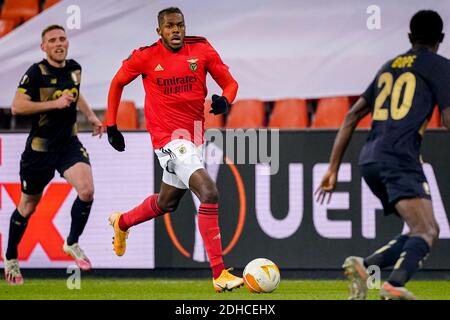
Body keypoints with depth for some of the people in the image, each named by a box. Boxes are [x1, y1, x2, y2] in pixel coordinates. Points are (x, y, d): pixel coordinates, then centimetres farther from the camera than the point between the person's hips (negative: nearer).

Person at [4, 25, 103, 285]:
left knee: (86, 190, -20)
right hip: (40, 147, -4)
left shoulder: (75, 68, 5)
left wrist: (91, 115, 17)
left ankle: (72, 243, 3)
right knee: (28, 206, 9)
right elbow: (17, 107, -22)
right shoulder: (36, 73, -15)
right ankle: (11, 259, 29)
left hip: (70, 144, 4)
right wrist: (55, 104, -25)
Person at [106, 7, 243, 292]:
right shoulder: (146, 57, -6)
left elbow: (229, 82, 5)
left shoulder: (202, 50, 0)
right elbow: (118, 83, 10)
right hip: (169, 138, -6)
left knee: (166, 203, 24)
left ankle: (122, 223, 55)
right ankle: (219, 274, -24)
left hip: (195, 136, 6)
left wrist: (225, 100, -18)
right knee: (209, 192, -23)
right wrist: (111, 125, 11)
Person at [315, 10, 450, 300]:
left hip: (370, 160, 8)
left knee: (426, 231, 13)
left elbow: (352, 116, 23)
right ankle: (395, 284, -45)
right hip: (400, 158, -8)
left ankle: (364, 266, -5)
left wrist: (334, 168, 24)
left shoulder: (389, 66, 25)